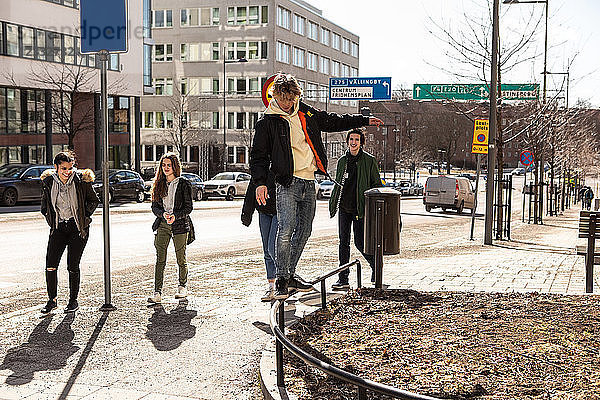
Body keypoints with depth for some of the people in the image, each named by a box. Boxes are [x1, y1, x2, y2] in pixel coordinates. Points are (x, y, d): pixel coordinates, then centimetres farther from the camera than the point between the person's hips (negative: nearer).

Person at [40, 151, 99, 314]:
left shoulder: (81, 181, -9)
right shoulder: (49, 182, 0)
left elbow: (94, 200, 4)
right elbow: (44, 205, 18)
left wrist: (85, 217, -3)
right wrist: (50, 219, 8)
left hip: (78, 228, -3)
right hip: (58, 228, 3)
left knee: (73, 266, -1)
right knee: (50, 265, -4)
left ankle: (73, 300, 15)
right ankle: (52, 300, 12)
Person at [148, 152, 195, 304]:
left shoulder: (184, 184, 0)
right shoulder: (159, 184, 12)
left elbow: (189, 207, -2)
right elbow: (154, 206, 10)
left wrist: (175, 216, -17)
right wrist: (163, 214, -11)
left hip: (180, 224, -3)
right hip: (162, 224, 3)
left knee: (181, 258, 5)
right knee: (160, 259, -5)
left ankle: (182, 286, 25)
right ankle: (157, 292, -6)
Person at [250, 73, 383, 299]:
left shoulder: (306, 113, 13)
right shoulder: (267, 122, 0)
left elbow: (332, 122, 25)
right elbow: (258, 155, -1)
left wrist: (364, 121, 27)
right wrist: (260, 182, -15)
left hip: (309, 183, 6)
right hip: (287, 182, -5)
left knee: (303, 232, 8)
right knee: (286, 229, -17)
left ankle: (290, 275, 19)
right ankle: (281, 278, -8)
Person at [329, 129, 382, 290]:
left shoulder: (369, 160, 0)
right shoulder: (342, 160, 12)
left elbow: (376, 184, 1)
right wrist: (332, 203, 14)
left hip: (360, 209, -4)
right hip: (343, 208, 4)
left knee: (360, 242, -7)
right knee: (343, 242, 4)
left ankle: (375, 265, 21)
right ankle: (343, 279, 9)